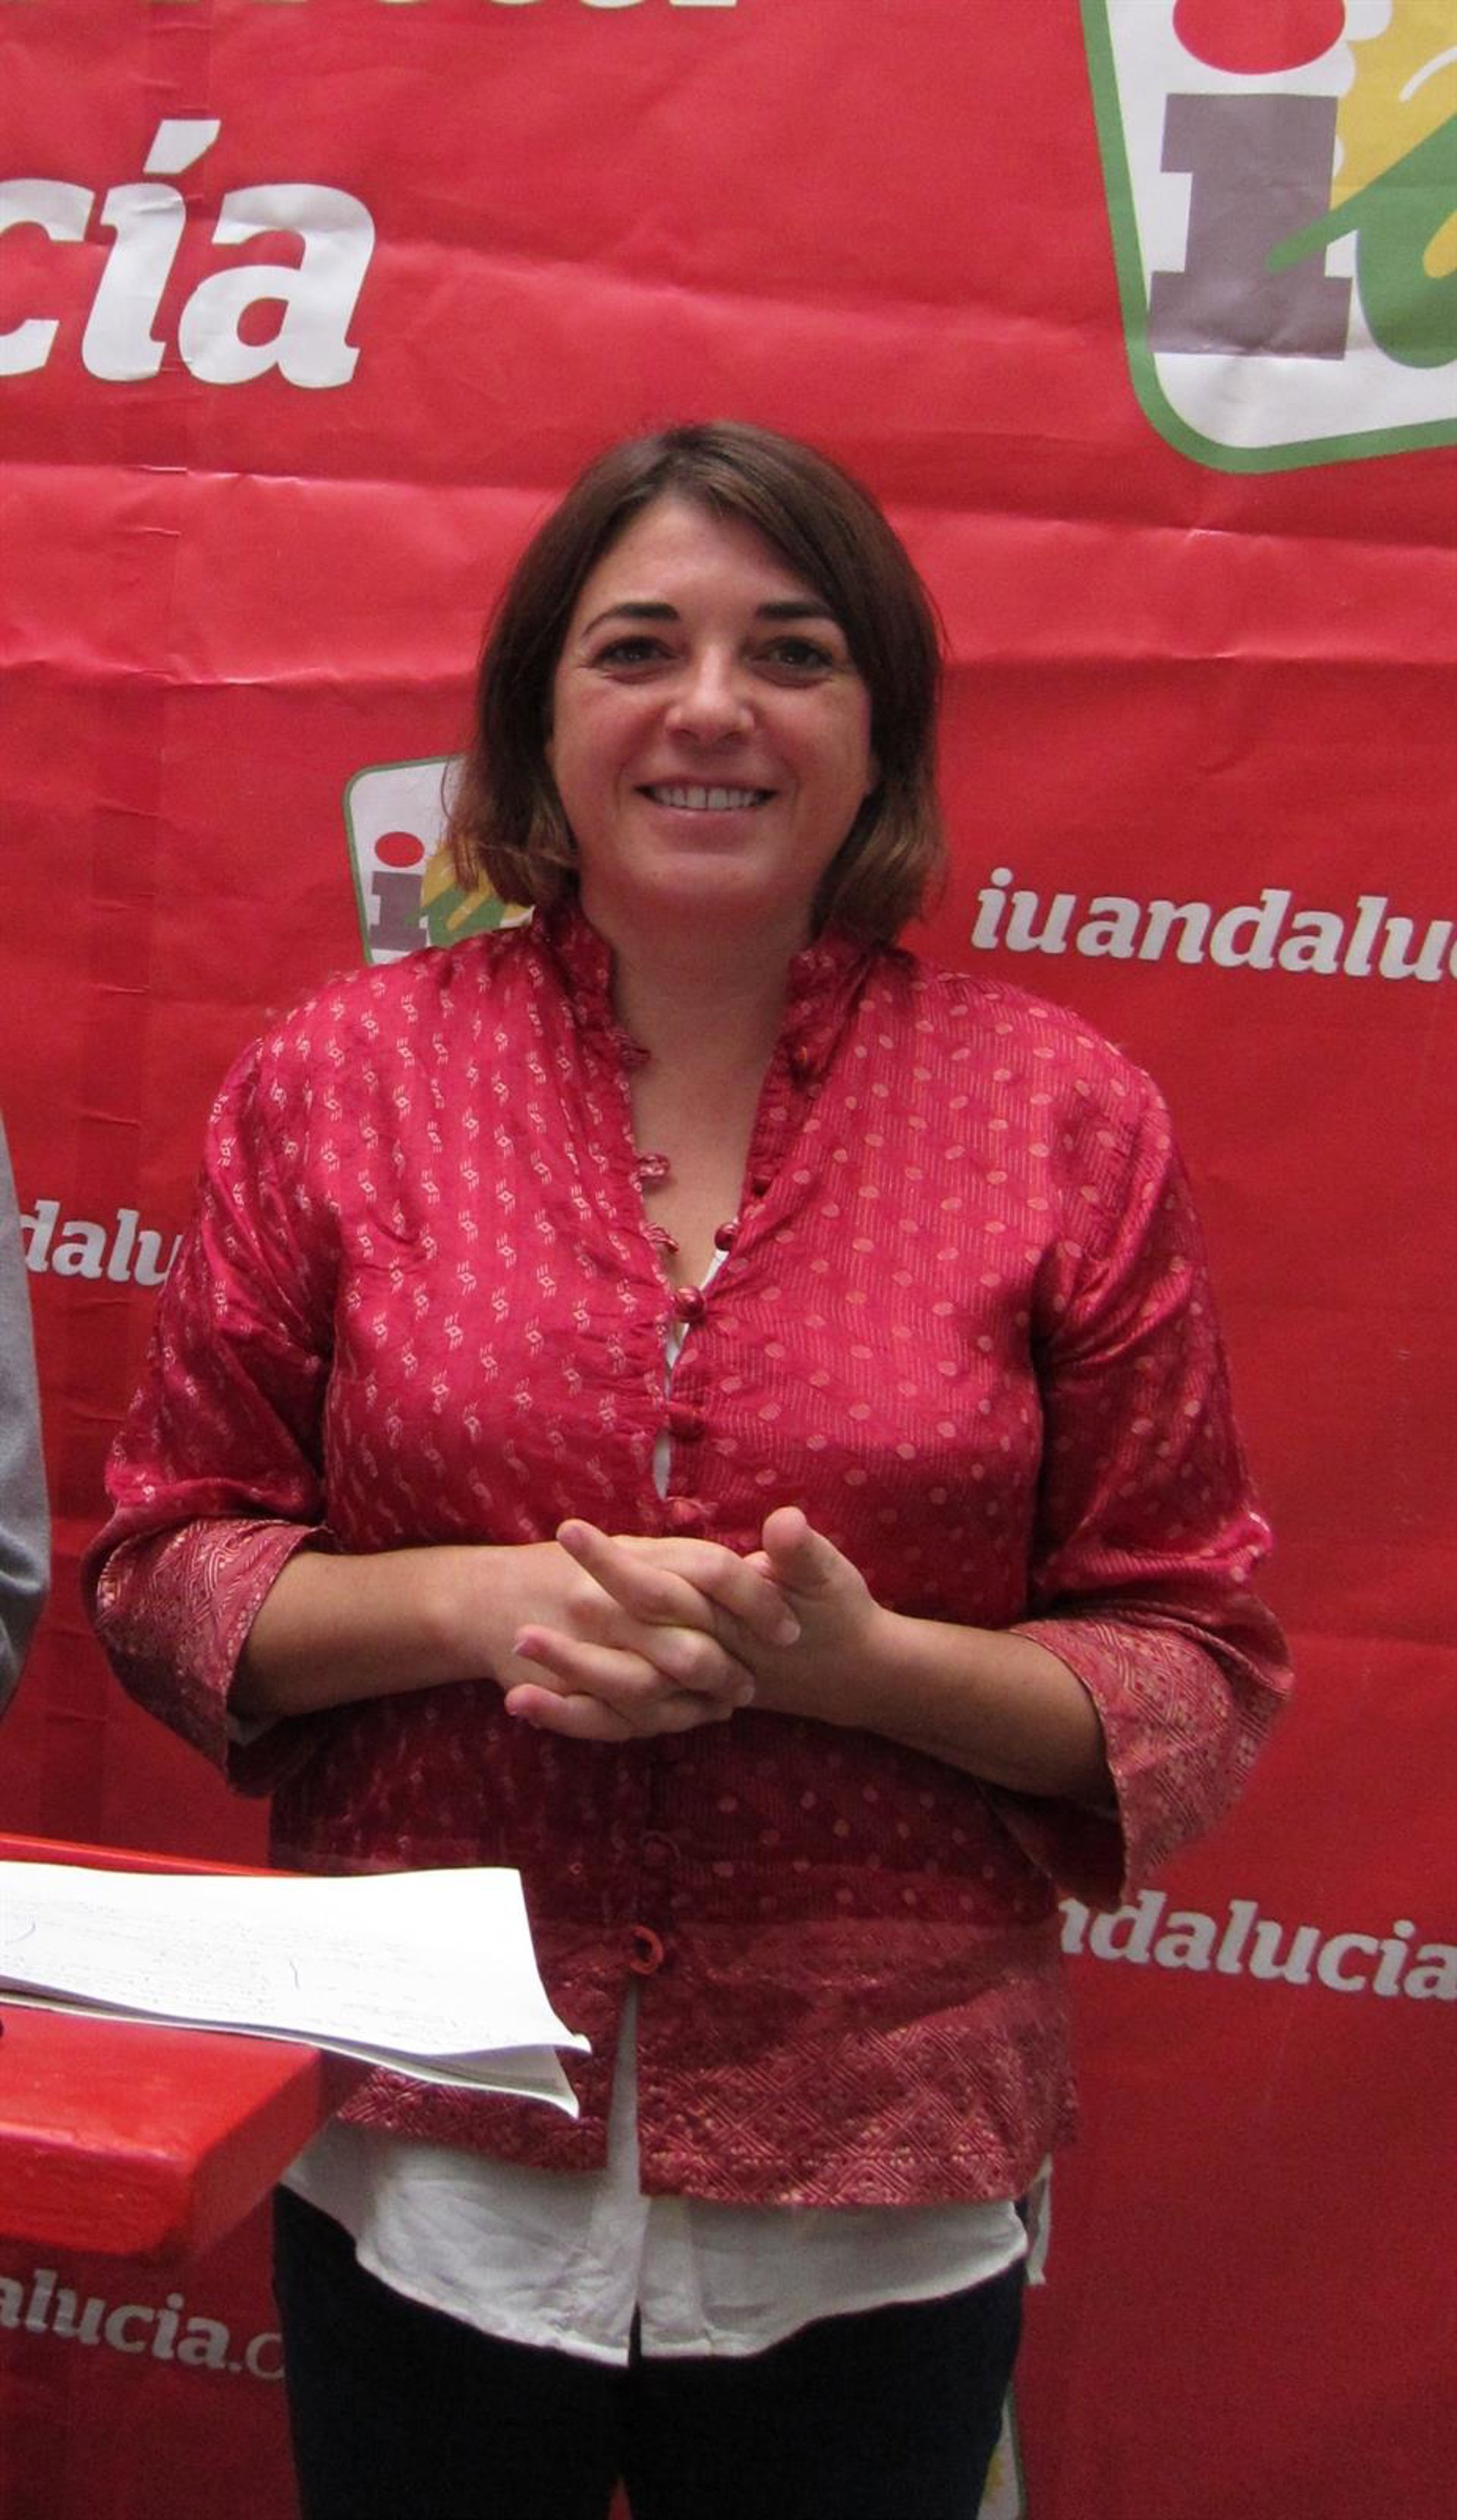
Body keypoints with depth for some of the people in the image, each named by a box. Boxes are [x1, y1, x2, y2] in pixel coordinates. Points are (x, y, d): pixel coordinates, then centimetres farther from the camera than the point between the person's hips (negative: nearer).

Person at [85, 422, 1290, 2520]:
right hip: (417, 2171, 1)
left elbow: (1195, 1673, -1)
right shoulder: (340, 1083, -2)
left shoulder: (1067, 1120, -5)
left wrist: (865, 1660, -20)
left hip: (877, 2207, 0)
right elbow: (165, 1573, 3)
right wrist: (470, 1598, -16)